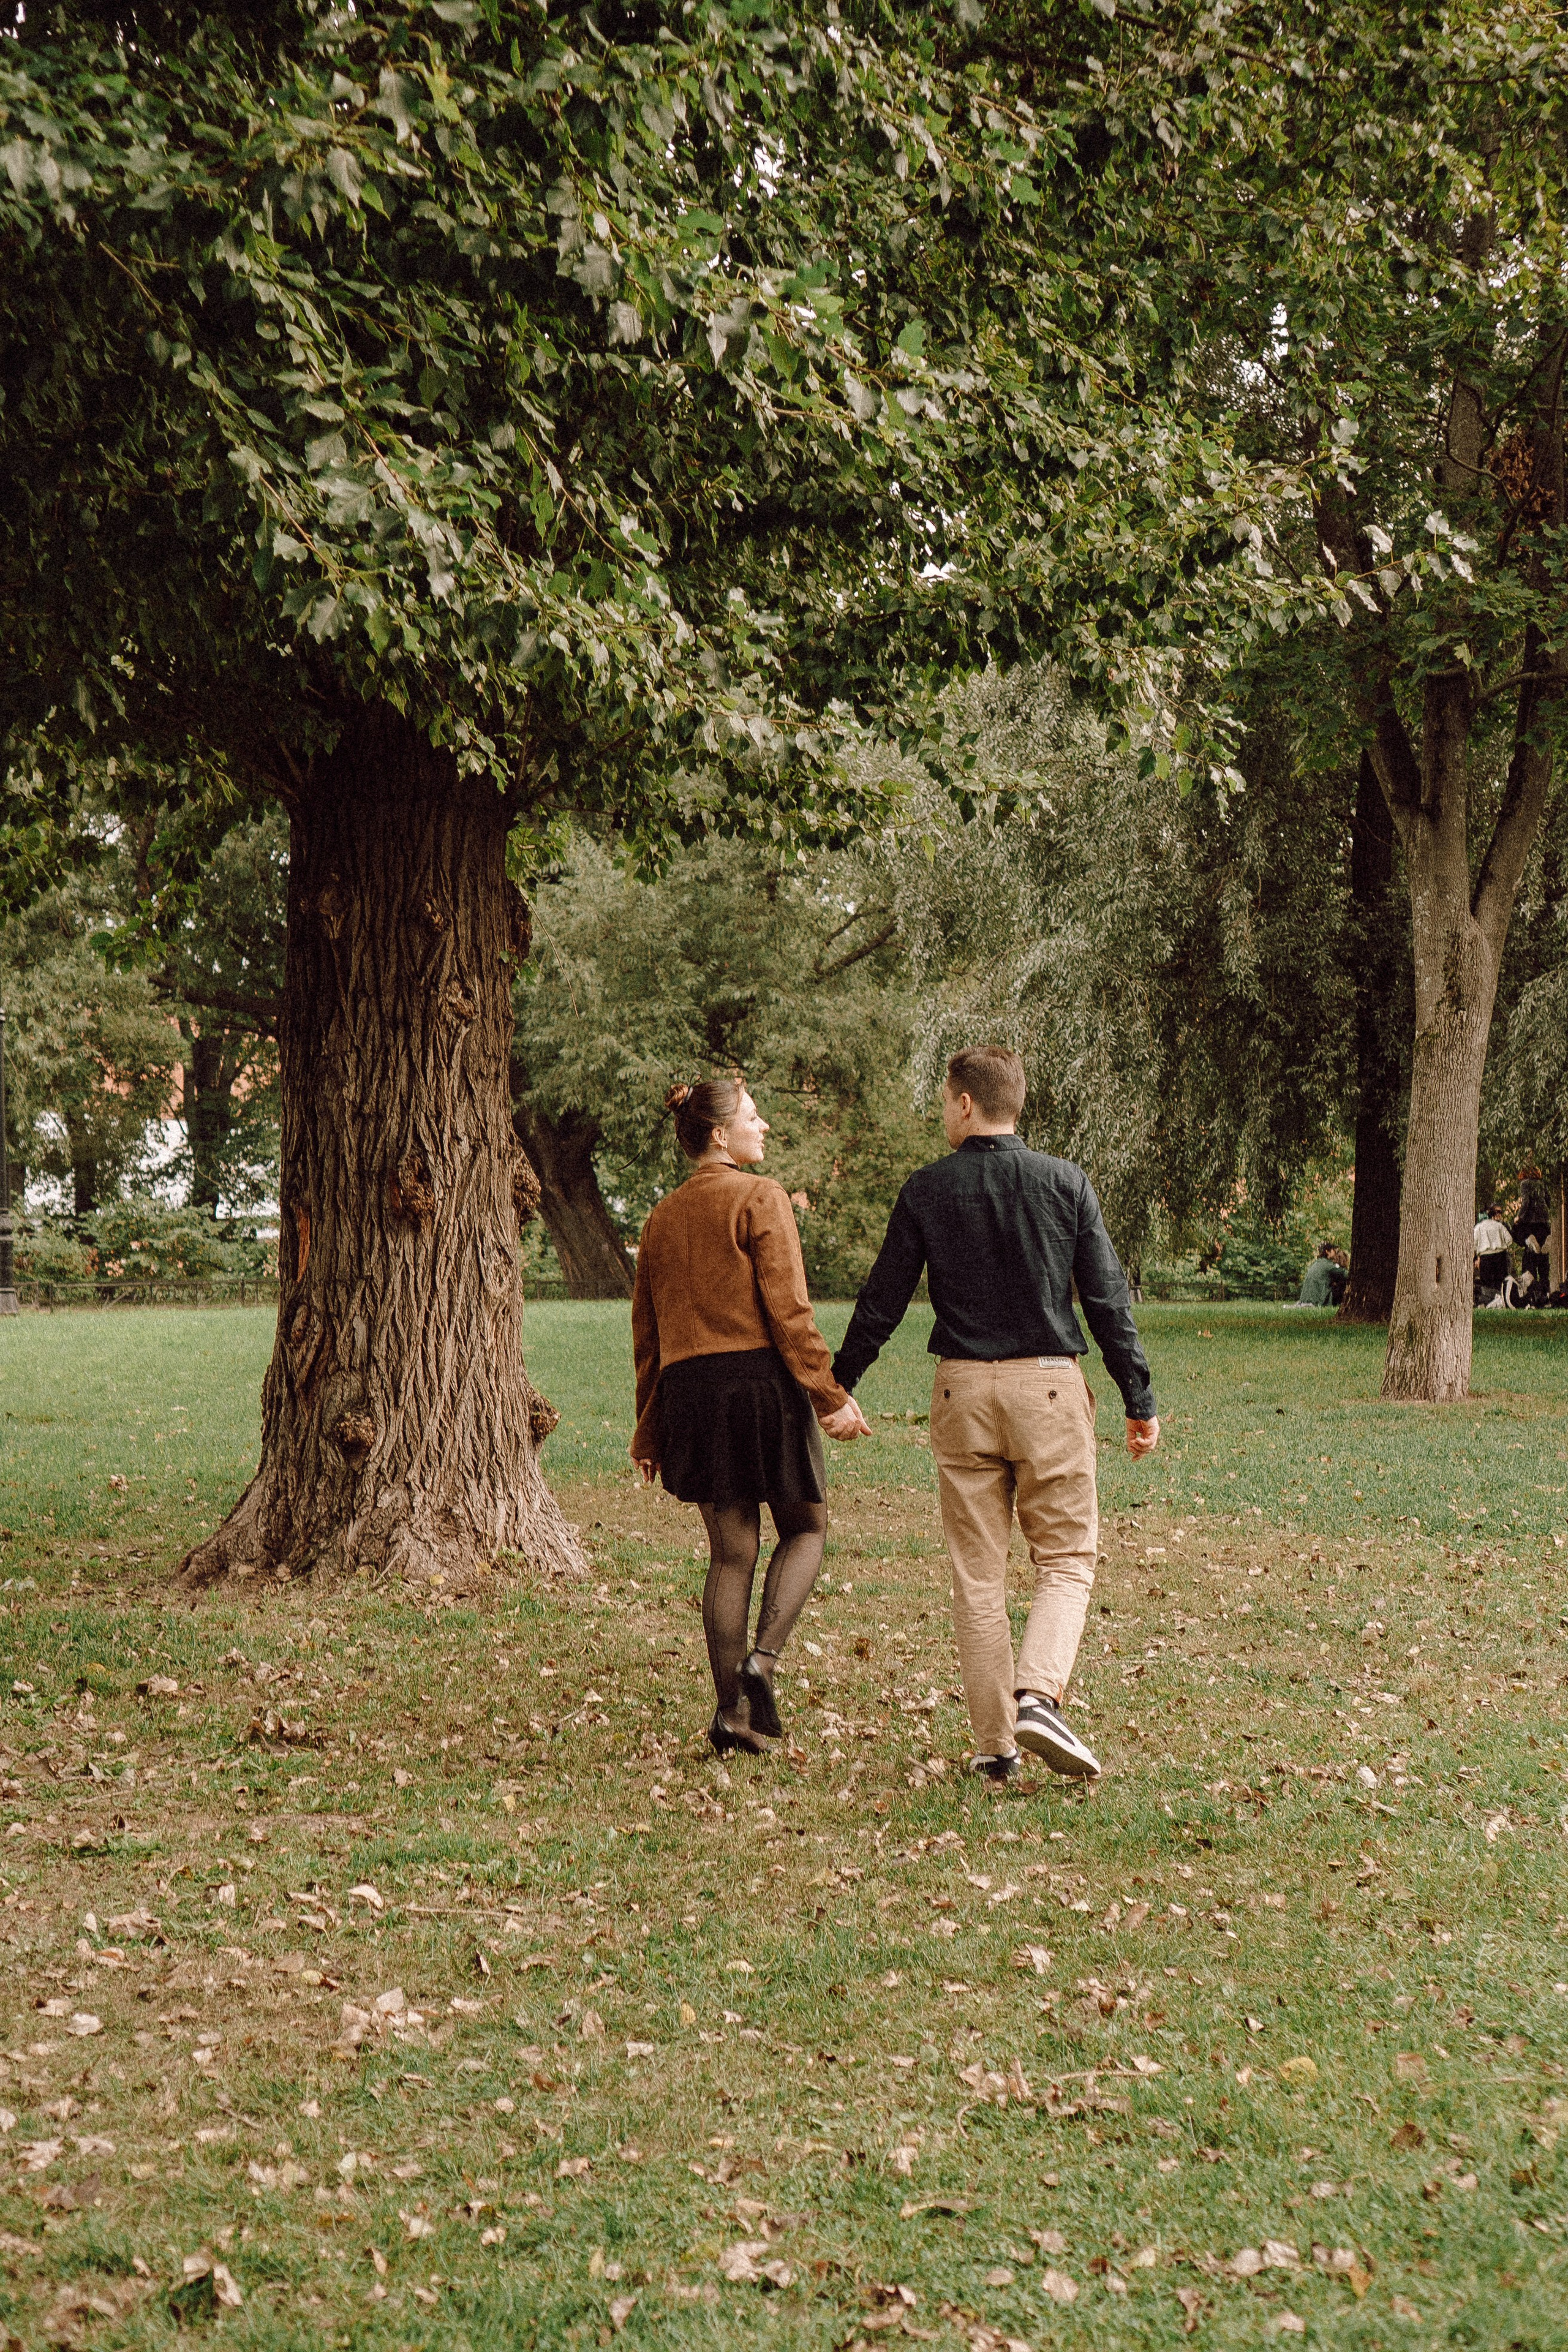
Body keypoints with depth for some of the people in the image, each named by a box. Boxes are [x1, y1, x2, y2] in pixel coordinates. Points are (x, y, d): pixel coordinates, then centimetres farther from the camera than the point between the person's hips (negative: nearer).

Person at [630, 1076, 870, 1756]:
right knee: (805, 1528, 11)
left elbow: (646, 1331, 17)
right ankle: (762, 1658, -9)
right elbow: (788, 1310, -13)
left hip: (689, 1388, 6)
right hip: (761, 1376, -5)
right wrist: (830, 1396, -10)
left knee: (731, 1550, 10)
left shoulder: (664, 1216, 14)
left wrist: (650, 1431, 22)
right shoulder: (761, 1198, -5)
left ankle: (731, 1711, 8)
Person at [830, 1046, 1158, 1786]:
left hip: (962, 1391, 1)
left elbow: (881, 1303, 3)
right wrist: (1139, 1400, 5)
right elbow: (1107, 1300, -1)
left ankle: (994, 1742, 8)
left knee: (977, 1573, 8)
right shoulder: (1066, 1184, -1)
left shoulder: (927, 1191, 0)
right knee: (1067, 1558, 7)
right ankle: (1038, 1695, -16)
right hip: (1049, 1389, -1)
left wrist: (835, 1386, 15)